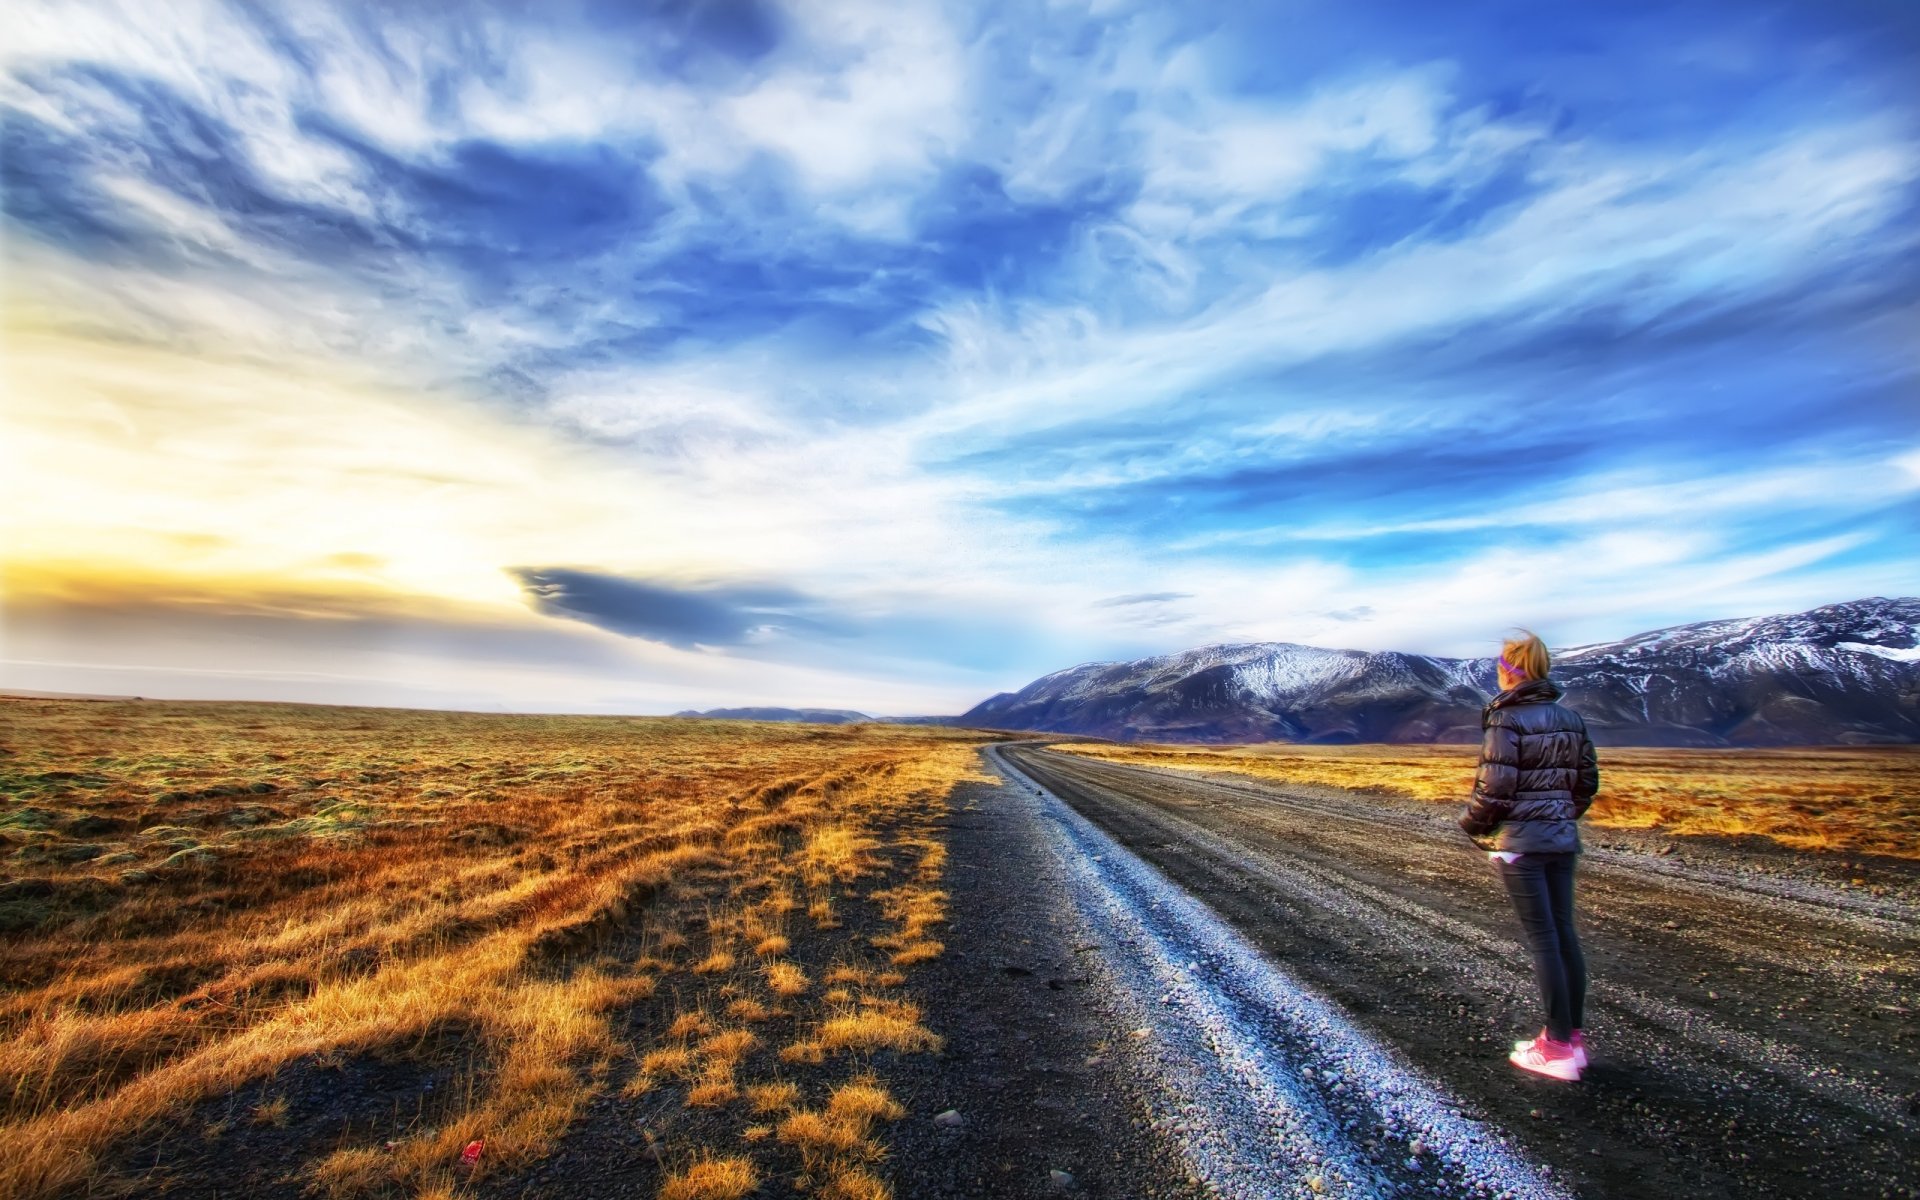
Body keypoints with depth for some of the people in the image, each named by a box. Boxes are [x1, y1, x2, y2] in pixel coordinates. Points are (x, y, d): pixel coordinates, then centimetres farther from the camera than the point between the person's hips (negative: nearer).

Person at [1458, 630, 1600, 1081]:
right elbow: (1587, 781, 12)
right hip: (1562, 839, 7)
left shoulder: (1506, 719, -15)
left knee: (1541, 938, -1)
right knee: (1564, 933, 13)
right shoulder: (1570, 718, 8)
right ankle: (1574, 1036, 22)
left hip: (1519, 840, -7)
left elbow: (1494, 787, -18)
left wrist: (1472, 823, -3)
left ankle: (1559, 1046, 6)